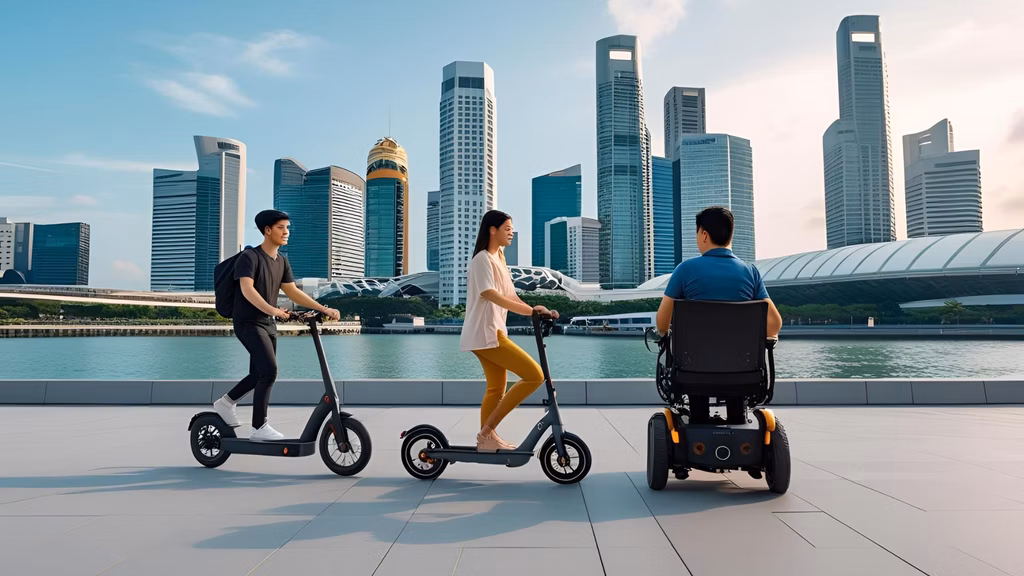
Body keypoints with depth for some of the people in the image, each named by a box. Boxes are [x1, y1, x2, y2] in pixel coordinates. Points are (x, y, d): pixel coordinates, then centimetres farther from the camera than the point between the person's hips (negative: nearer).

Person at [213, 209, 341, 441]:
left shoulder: (282, 261, 9)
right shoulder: (250, 257, -13)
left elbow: (293, 292, 8)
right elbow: (247, 289, -27)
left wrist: (323, 309, -2)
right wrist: (273, 310, -41)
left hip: (267, 324, 8)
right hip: (248, 322, -8)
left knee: (260, 374, 14)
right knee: (269, 371, -18)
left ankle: (225, 402, 38)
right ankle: (259, 428, -8)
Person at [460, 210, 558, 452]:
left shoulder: (499, 259, 20)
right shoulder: (482, 259, -11)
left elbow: (510, 296, 15)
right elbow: (490, 294, -25)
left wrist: (535, 310, -1)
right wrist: (530, 310, -32)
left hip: (492, 332, 10)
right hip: (485, 333, -10)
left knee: (497, 389, 15)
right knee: (535, 375, -14)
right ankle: (487, 431, -10)